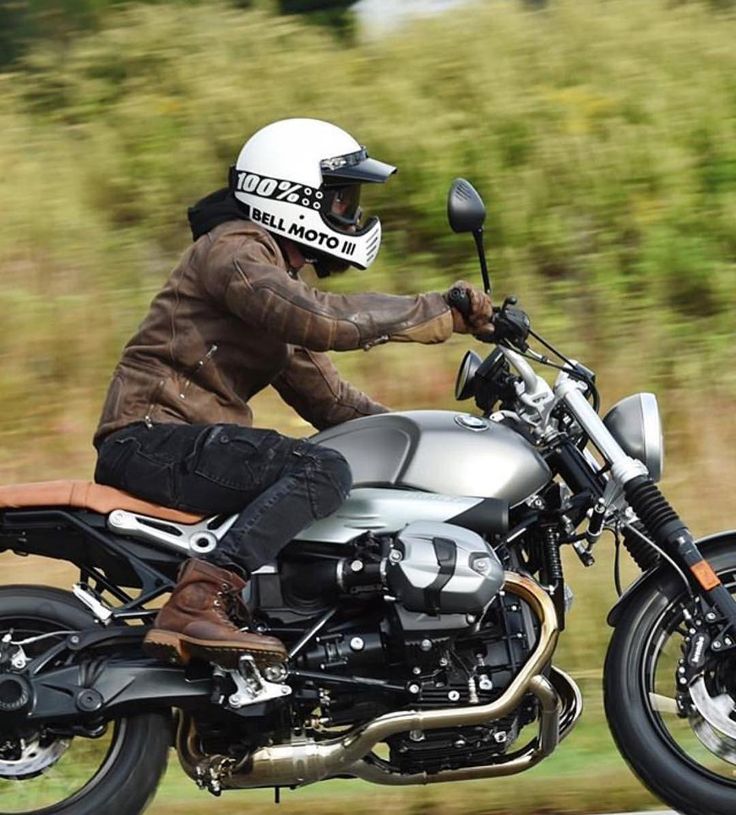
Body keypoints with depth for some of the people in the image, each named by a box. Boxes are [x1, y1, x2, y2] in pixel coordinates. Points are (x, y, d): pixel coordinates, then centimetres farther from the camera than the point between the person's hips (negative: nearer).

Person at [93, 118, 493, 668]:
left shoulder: (277, 272, 23)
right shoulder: (234, 250, -9)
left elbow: (327, 398, 24)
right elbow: (322, 320, -27)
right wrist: (441, 314, -22)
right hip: (152, 437, -11)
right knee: (324, 471, -26)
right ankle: (198, 605, -39)